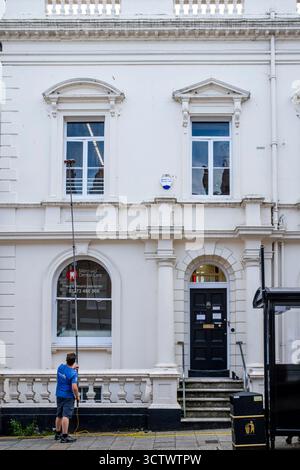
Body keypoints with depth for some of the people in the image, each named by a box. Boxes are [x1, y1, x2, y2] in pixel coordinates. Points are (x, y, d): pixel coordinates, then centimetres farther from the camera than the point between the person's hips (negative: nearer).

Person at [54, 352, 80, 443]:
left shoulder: (61, 367, -1)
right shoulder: (73, 373, -20)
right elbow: (74, 387, -26)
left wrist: (73, 367, 37)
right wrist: (77, 396, -10)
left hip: (59, 395, 7)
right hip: (68, 397, -7)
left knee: (59, 415, 18)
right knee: (66, 416, -7)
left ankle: (58, 434, 31)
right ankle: (64, 436, -7)